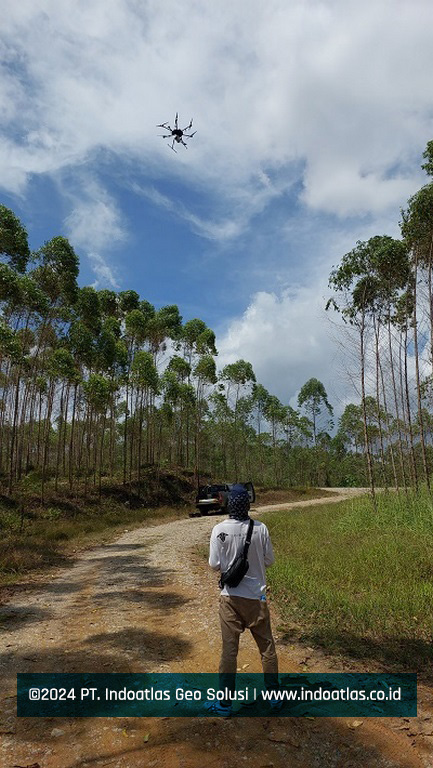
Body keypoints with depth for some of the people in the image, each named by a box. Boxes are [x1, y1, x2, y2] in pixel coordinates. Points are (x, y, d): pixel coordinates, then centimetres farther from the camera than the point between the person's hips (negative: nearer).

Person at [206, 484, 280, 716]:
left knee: (229, 649, 9)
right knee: (267, 646, 16)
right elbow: (269, 560, -1)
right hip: (257, 596, 1)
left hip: (230, 597, -1)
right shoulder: (260, 528, -11)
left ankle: (224, 703, 19)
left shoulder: (220, 530, -15)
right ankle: (274, 696, 28)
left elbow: (214, 564, -10)